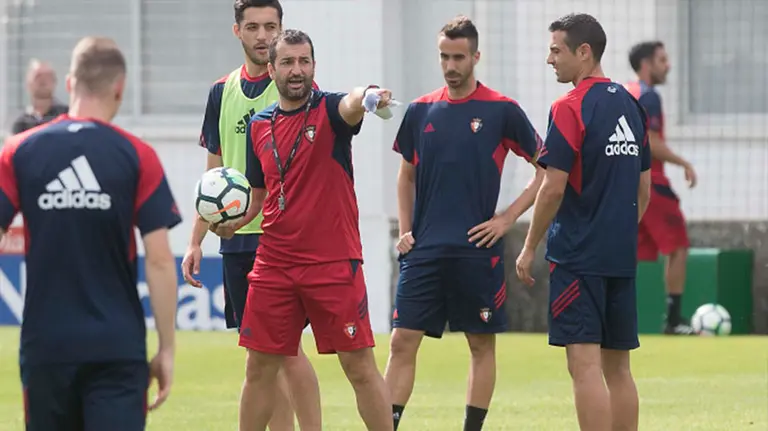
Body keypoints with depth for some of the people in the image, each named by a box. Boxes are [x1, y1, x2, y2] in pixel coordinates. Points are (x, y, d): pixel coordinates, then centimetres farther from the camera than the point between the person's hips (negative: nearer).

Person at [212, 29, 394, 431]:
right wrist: (235, 222, 0)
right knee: (259, 368, 7)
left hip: (334, 263, -4)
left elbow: (350, 106, -31)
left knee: (359, 366, -3)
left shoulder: (329, 109, -5)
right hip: (274, 265, 4)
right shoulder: (258, 125, 9)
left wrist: (367, 96, -54)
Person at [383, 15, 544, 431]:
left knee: (481, 345, 4)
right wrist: (405, 230, 9)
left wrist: (507, 218, -6)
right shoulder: (420, 111, 8)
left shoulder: (501, 110, -3)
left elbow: (547, 170, 0)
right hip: (424, 250, 3)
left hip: (477, 250, -3)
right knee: (402, 341, -2)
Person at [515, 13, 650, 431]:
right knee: (617, 366, 11)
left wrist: (529, 248, -4)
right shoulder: (630, 105, 12)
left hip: (578, 256, -7)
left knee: (585, 362, -9)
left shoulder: (570, 107, -10)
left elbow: (553, 188, -14)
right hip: (623, 256, 7)